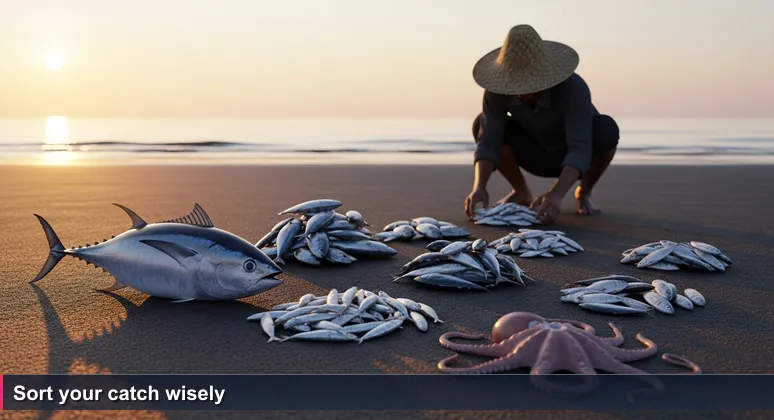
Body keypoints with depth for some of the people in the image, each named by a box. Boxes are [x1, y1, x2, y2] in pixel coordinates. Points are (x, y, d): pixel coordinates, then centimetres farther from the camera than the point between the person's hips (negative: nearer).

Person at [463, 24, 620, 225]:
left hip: (573, 154, -2)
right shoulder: (497, 91, -26)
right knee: (482, 125, -25)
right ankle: (521, 192, -1)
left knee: (606, 129, -36)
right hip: (537, 154, 2)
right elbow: (488, 142, -29)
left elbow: (580, 149, -43)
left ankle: (584, 193, -6)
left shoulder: (573, 88, -36)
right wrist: (479, 187, -46)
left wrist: (556, 194, -58)